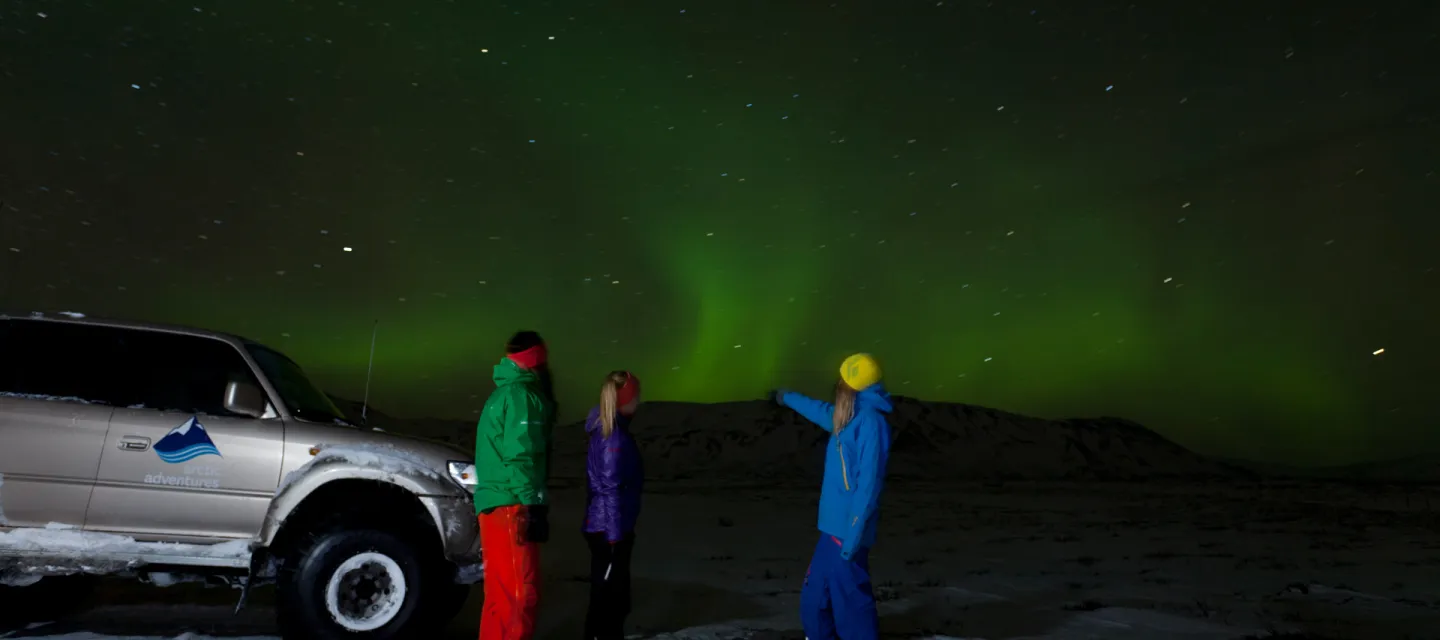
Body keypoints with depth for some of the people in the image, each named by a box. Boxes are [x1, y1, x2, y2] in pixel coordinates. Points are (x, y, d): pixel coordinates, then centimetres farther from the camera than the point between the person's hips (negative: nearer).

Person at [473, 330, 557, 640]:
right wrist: (534, 506, -20)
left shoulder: (501, 395, 21)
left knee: (501, 594, 14)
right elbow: (521, 456, -18)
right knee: (523, 594, -9)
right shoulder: (524, 394, -9)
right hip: (512, 506, -10)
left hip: (492, 506, 10)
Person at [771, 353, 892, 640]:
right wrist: (787, 397, 51)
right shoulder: (850, 418, 13)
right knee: (814, 599, 18)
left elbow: (868, 483, -20)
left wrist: (853, 536, -23)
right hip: (834, 528, 9)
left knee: (850, 603, -7)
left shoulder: (870, 421, -15)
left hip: (847, 532, -9)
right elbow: (820, 410, 35)